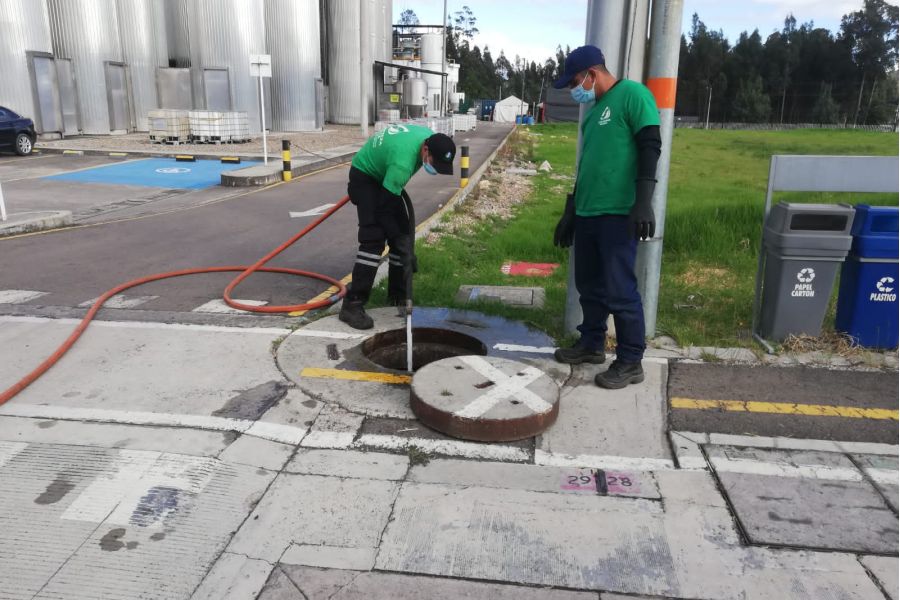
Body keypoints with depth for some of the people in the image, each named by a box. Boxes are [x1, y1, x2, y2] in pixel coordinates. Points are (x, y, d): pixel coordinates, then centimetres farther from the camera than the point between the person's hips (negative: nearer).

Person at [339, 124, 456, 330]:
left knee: (405, 232, 3)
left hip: (385, 176, 9)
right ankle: (352, 304, -21)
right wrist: (401, 246, -28)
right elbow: (384, 208, -32)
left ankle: (398, 296, 13)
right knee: (374, 239, -22)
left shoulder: (432, 138, -15)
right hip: (365, 176, -8)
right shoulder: (403, 162, -39)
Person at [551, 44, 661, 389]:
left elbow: (650, 147, -14)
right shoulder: (593, 110, 20)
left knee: (620, 289, -5)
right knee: (589, 284, 14)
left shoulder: (632, 95, -6)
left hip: (618, 214, -9)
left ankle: (630, 362, 5)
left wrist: (643, 202, -23)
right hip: (587, 213, 9)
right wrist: (570, 212, 25)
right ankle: (592, 344, 29)